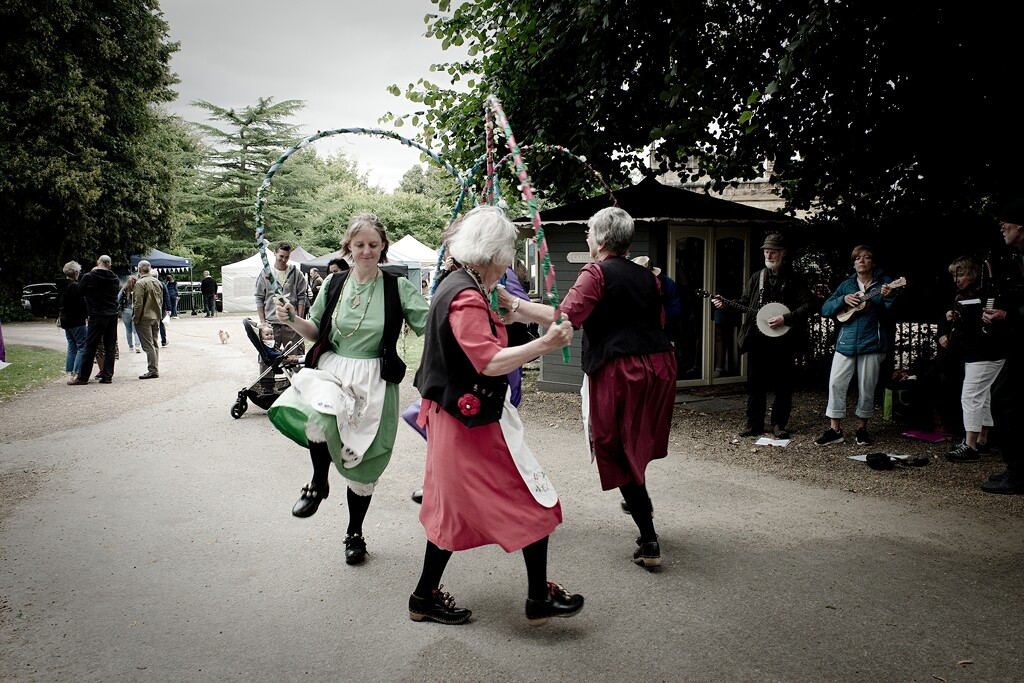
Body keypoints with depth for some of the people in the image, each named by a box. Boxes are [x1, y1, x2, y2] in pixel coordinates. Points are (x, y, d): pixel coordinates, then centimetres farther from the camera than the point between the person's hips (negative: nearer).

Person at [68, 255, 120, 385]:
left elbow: (80, 292, 4)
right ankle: (107, 375, 6)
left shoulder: (89, 277, -7)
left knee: (90, 346, 0)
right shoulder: (115, 279, 3)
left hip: (97, 316, -4)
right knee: (110, 346, 6)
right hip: (112, 315, 4)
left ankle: (82, 377, 4)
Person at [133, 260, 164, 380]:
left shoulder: (140, 283, -14)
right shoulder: (157, 282, 9)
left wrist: (136, 319, -9)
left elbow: (138, 303, -17)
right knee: (154, 344, 14)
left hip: (145, 317, -7)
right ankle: (155, 369, 18)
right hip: (156, 317, 7)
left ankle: (153, 370, -5)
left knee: (148, 345, -5)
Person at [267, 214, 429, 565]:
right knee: (317, 418, -34)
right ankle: (319, 483, -1)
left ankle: (355, 533, 35)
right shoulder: (334, 282, 5)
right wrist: (292, 320, -5)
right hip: (331, 369, 1)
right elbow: (316, 331, 14)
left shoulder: (398, 287, -5)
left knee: (363, 464, 9)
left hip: (375, 381, -1)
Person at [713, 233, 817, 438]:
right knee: (755, 383, 8)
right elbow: (745, 302, 15)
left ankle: (779, 424, 17)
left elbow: (811, 304, -10)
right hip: (757, 339, 3)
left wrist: (786, 318, -18)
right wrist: (725, 304, -2)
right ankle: (754, 423, 18)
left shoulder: (793, 280, -3)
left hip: (783, 341, -3)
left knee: (783, 385, 4)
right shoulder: (756, 277, 10)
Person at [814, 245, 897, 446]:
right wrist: (843, 300, -11)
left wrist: (888, 298, -25)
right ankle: (835, 430, 4)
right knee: (836, 383, -3)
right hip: (846, 342, 3)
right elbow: (825, 309, 5)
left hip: (872, 343, -2)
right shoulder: (847, 285, 10)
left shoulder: (884, 283, 3)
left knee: (866, 388, 4)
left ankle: (862, 428, 20)